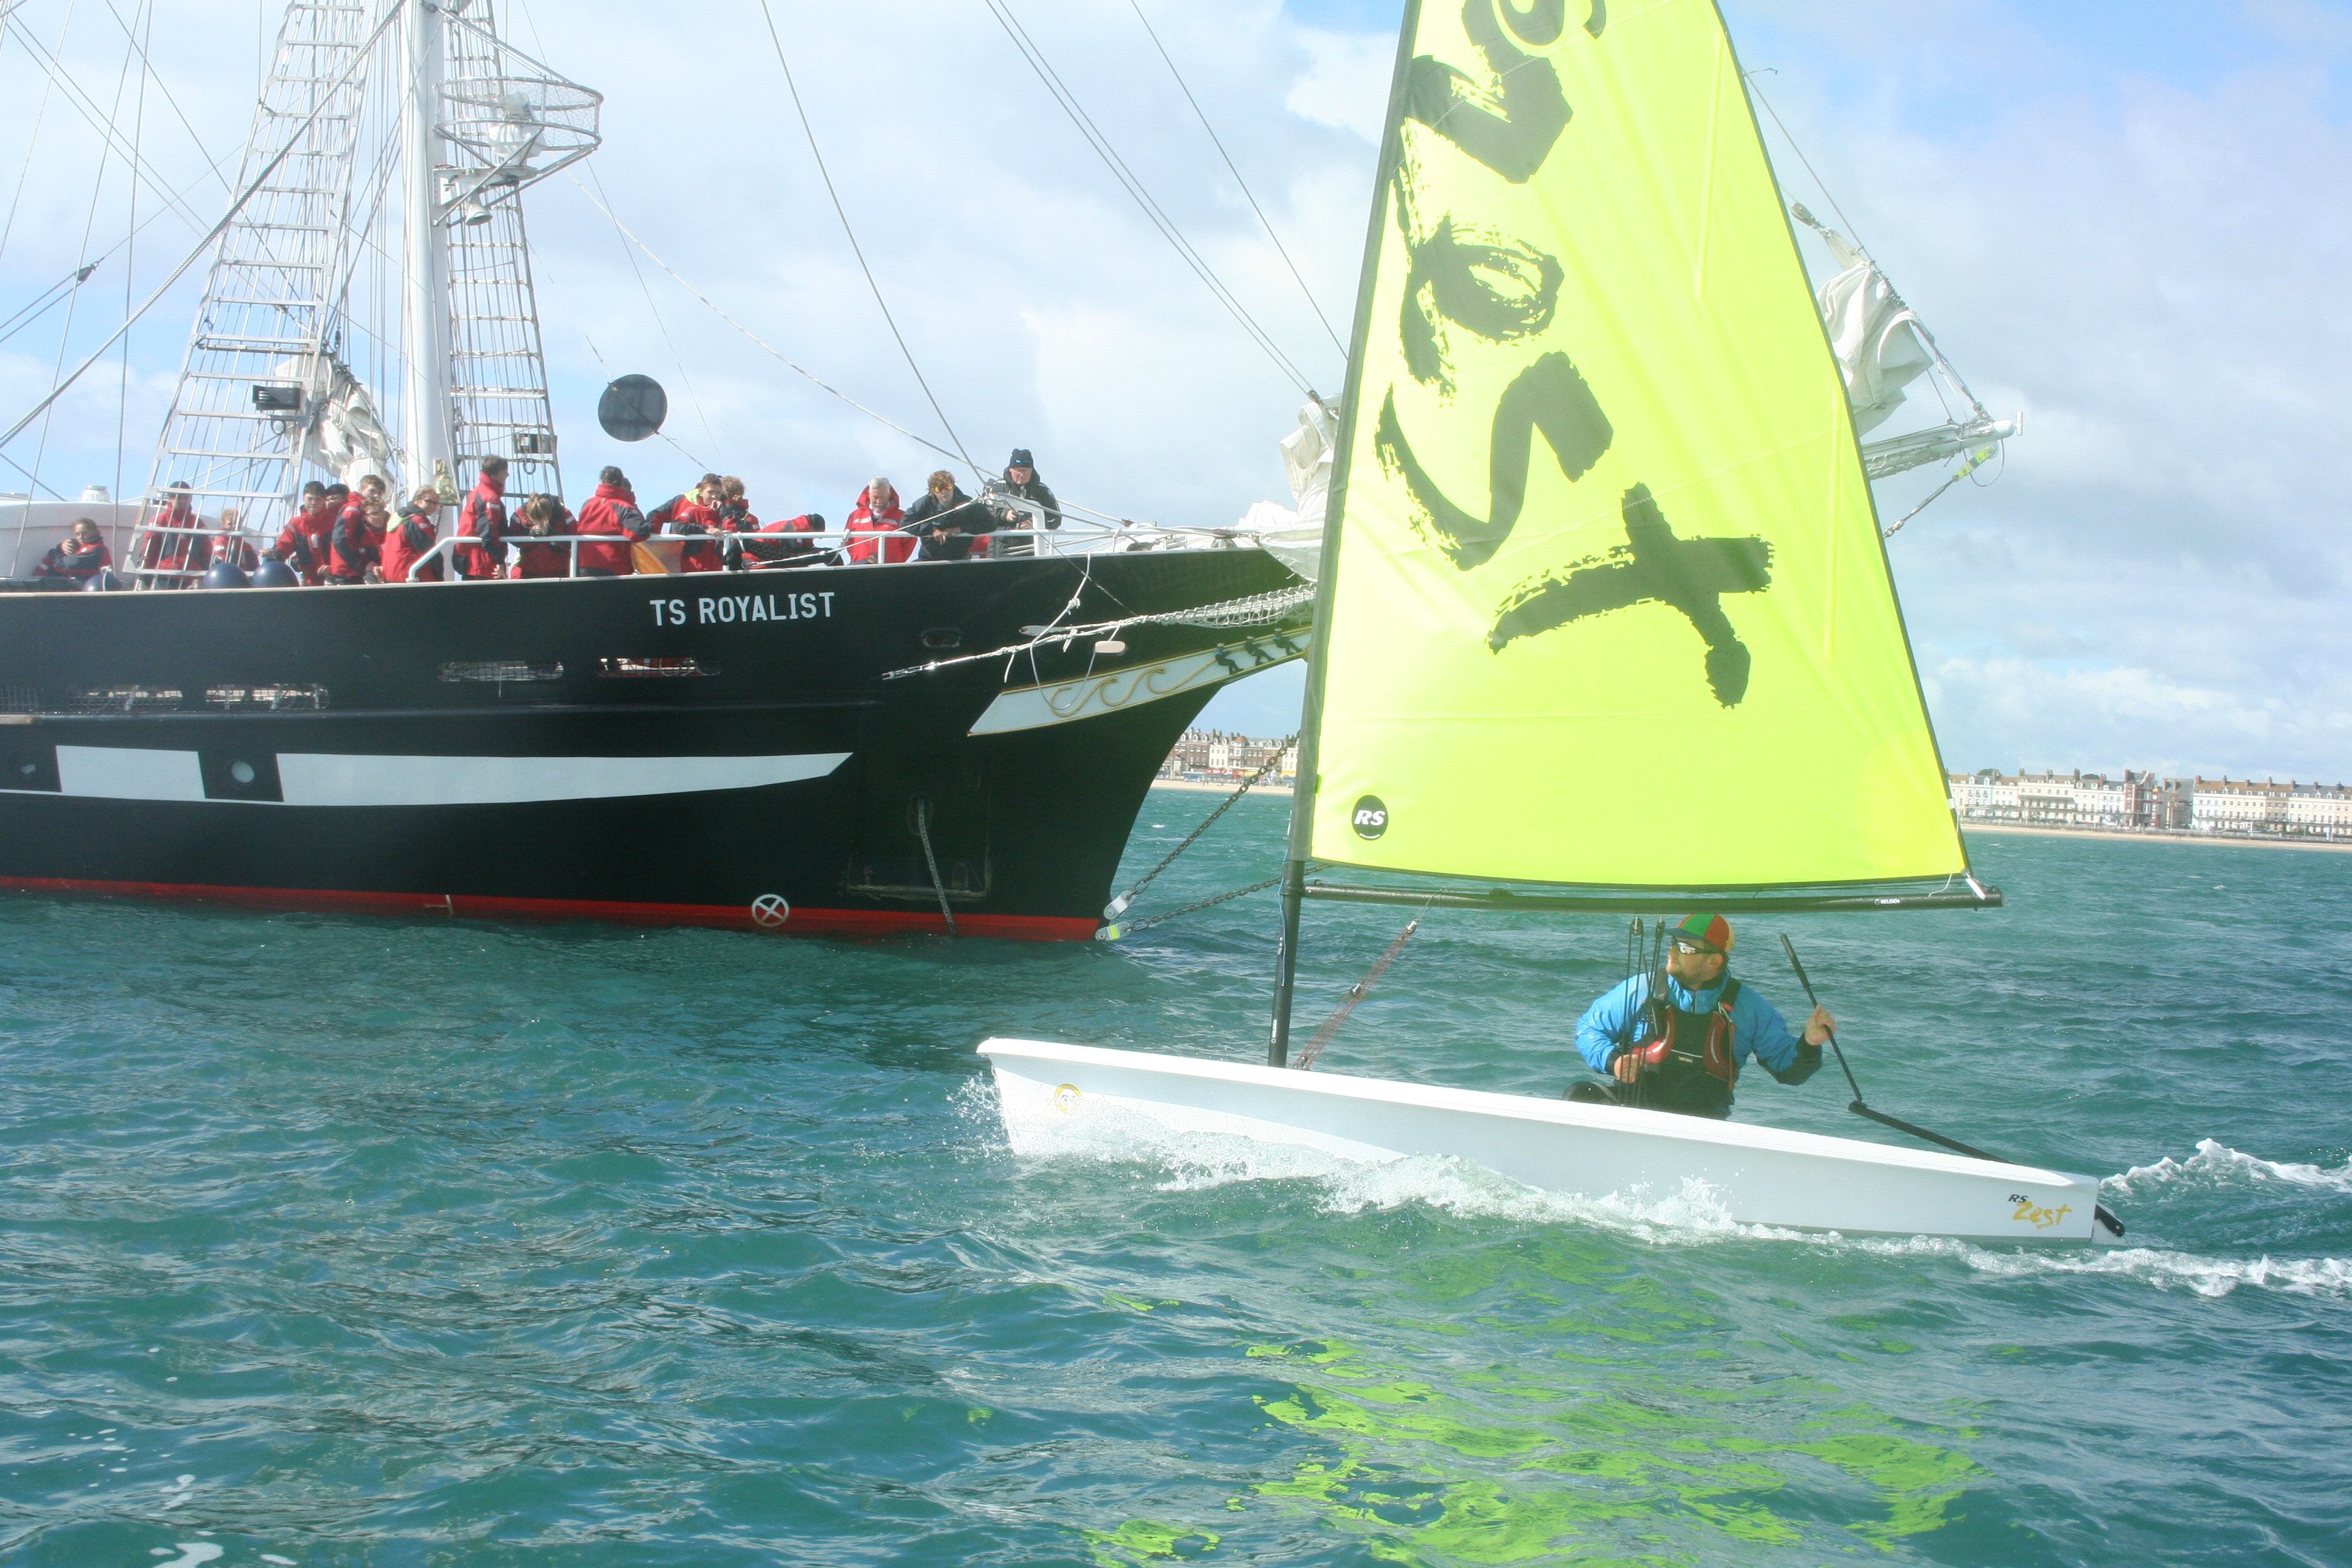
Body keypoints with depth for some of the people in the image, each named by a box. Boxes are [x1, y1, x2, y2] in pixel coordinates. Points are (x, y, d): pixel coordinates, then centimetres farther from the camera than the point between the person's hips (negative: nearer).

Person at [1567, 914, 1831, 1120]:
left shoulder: (1747, 1007, 7)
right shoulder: (1642, 991, 5)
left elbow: (1789, 1069, 11)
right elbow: (1589, 1027, 15)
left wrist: (1809, 1044, -11)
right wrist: (1613, 1059, -6)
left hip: (1699, 1127, 0)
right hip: (1632, 1106, 0)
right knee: (1580, 1096, -28)